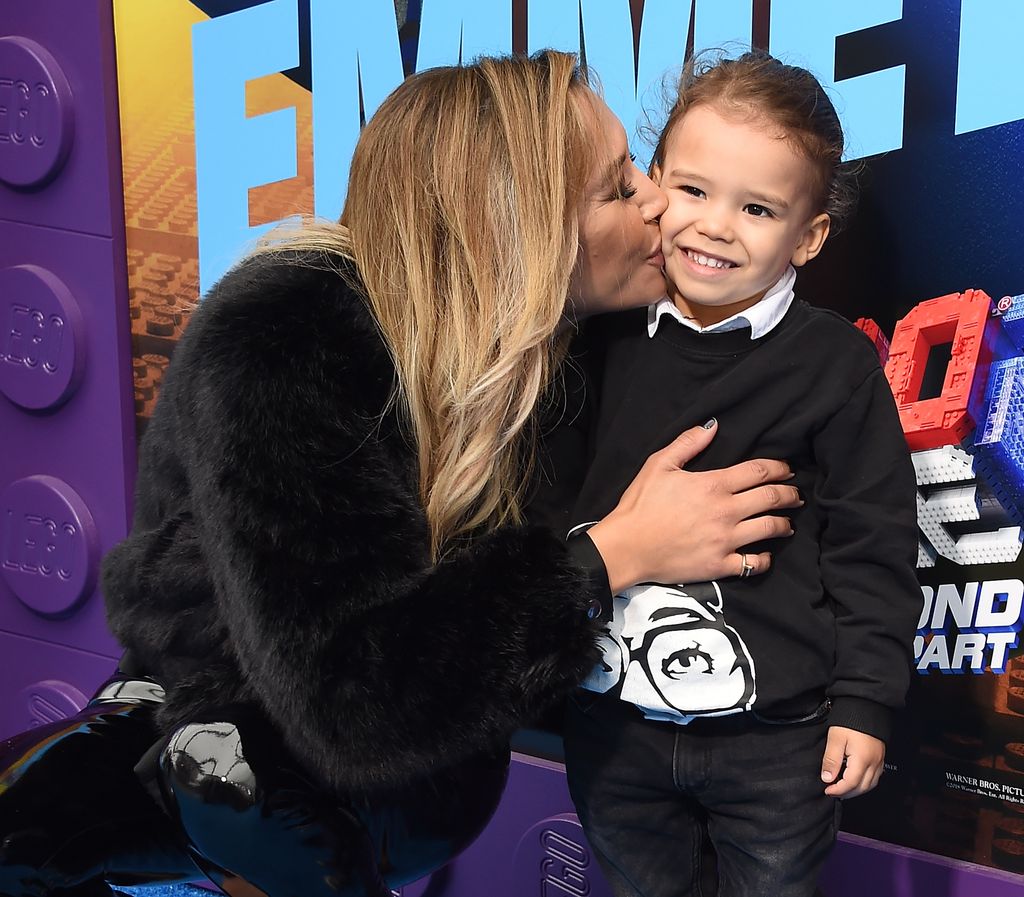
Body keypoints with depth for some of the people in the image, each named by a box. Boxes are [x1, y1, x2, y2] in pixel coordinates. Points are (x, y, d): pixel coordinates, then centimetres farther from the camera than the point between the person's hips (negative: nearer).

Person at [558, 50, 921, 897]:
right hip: (613, 722, 3)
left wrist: (866, 700, -6)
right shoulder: (608, 335, -2)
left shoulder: (834, 361, -10)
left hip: (775, 739, -3)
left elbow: (871, 545, -7)